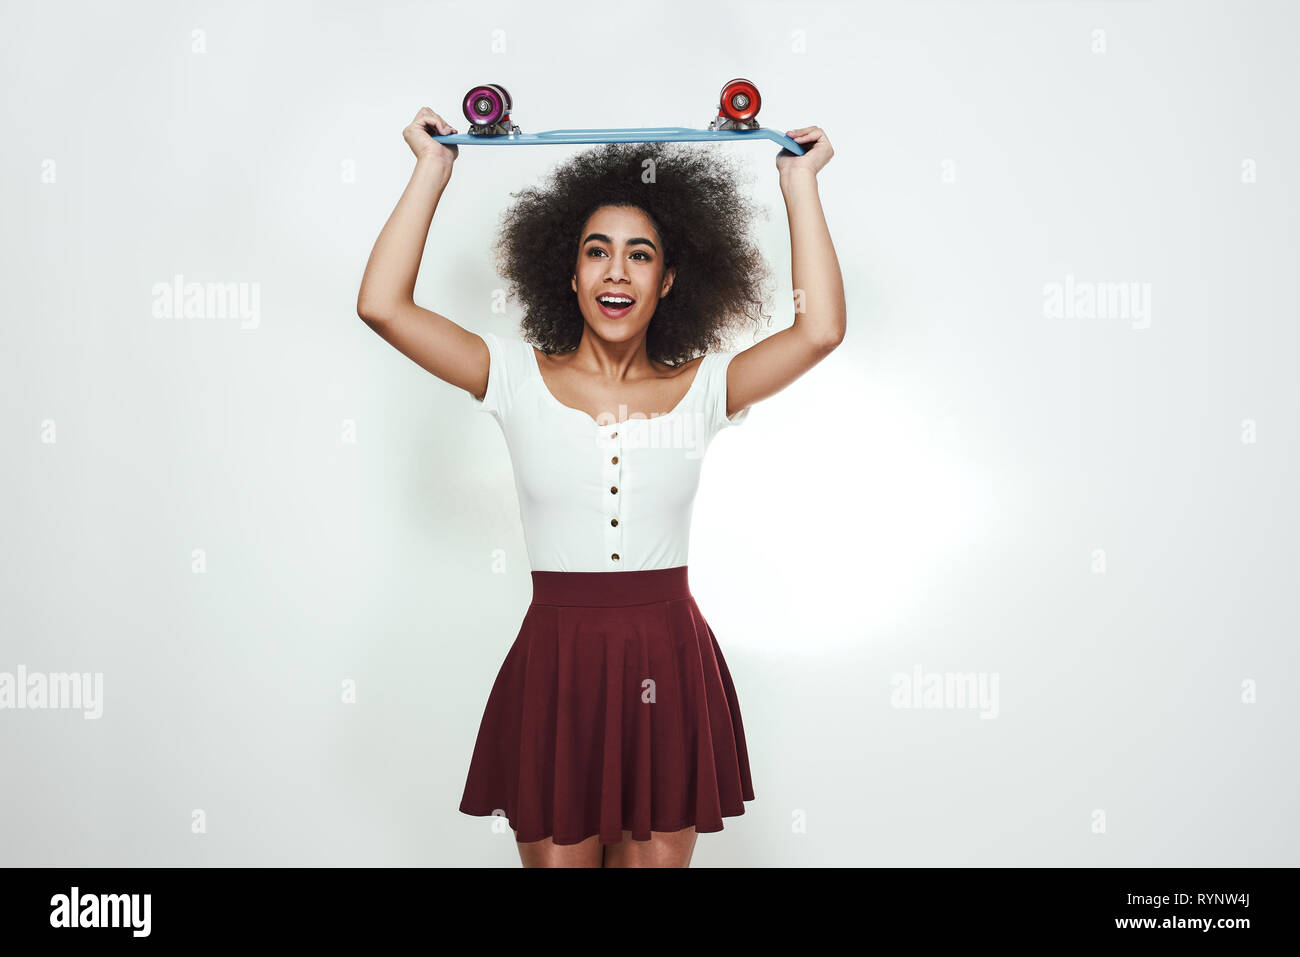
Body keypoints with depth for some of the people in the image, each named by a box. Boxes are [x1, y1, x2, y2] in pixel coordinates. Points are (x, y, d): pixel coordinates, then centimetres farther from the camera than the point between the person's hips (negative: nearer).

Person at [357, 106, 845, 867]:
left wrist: (801, 183, -4)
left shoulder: (700, 387, 2)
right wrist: (433, 171, -4)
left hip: (671, 667, 1)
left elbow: (821, 328, -10)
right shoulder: (519, 378, 0)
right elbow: (383, 305, -7)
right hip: (555, 665, -1)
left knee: (658, 857, 12)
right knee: (557, 855, 11)